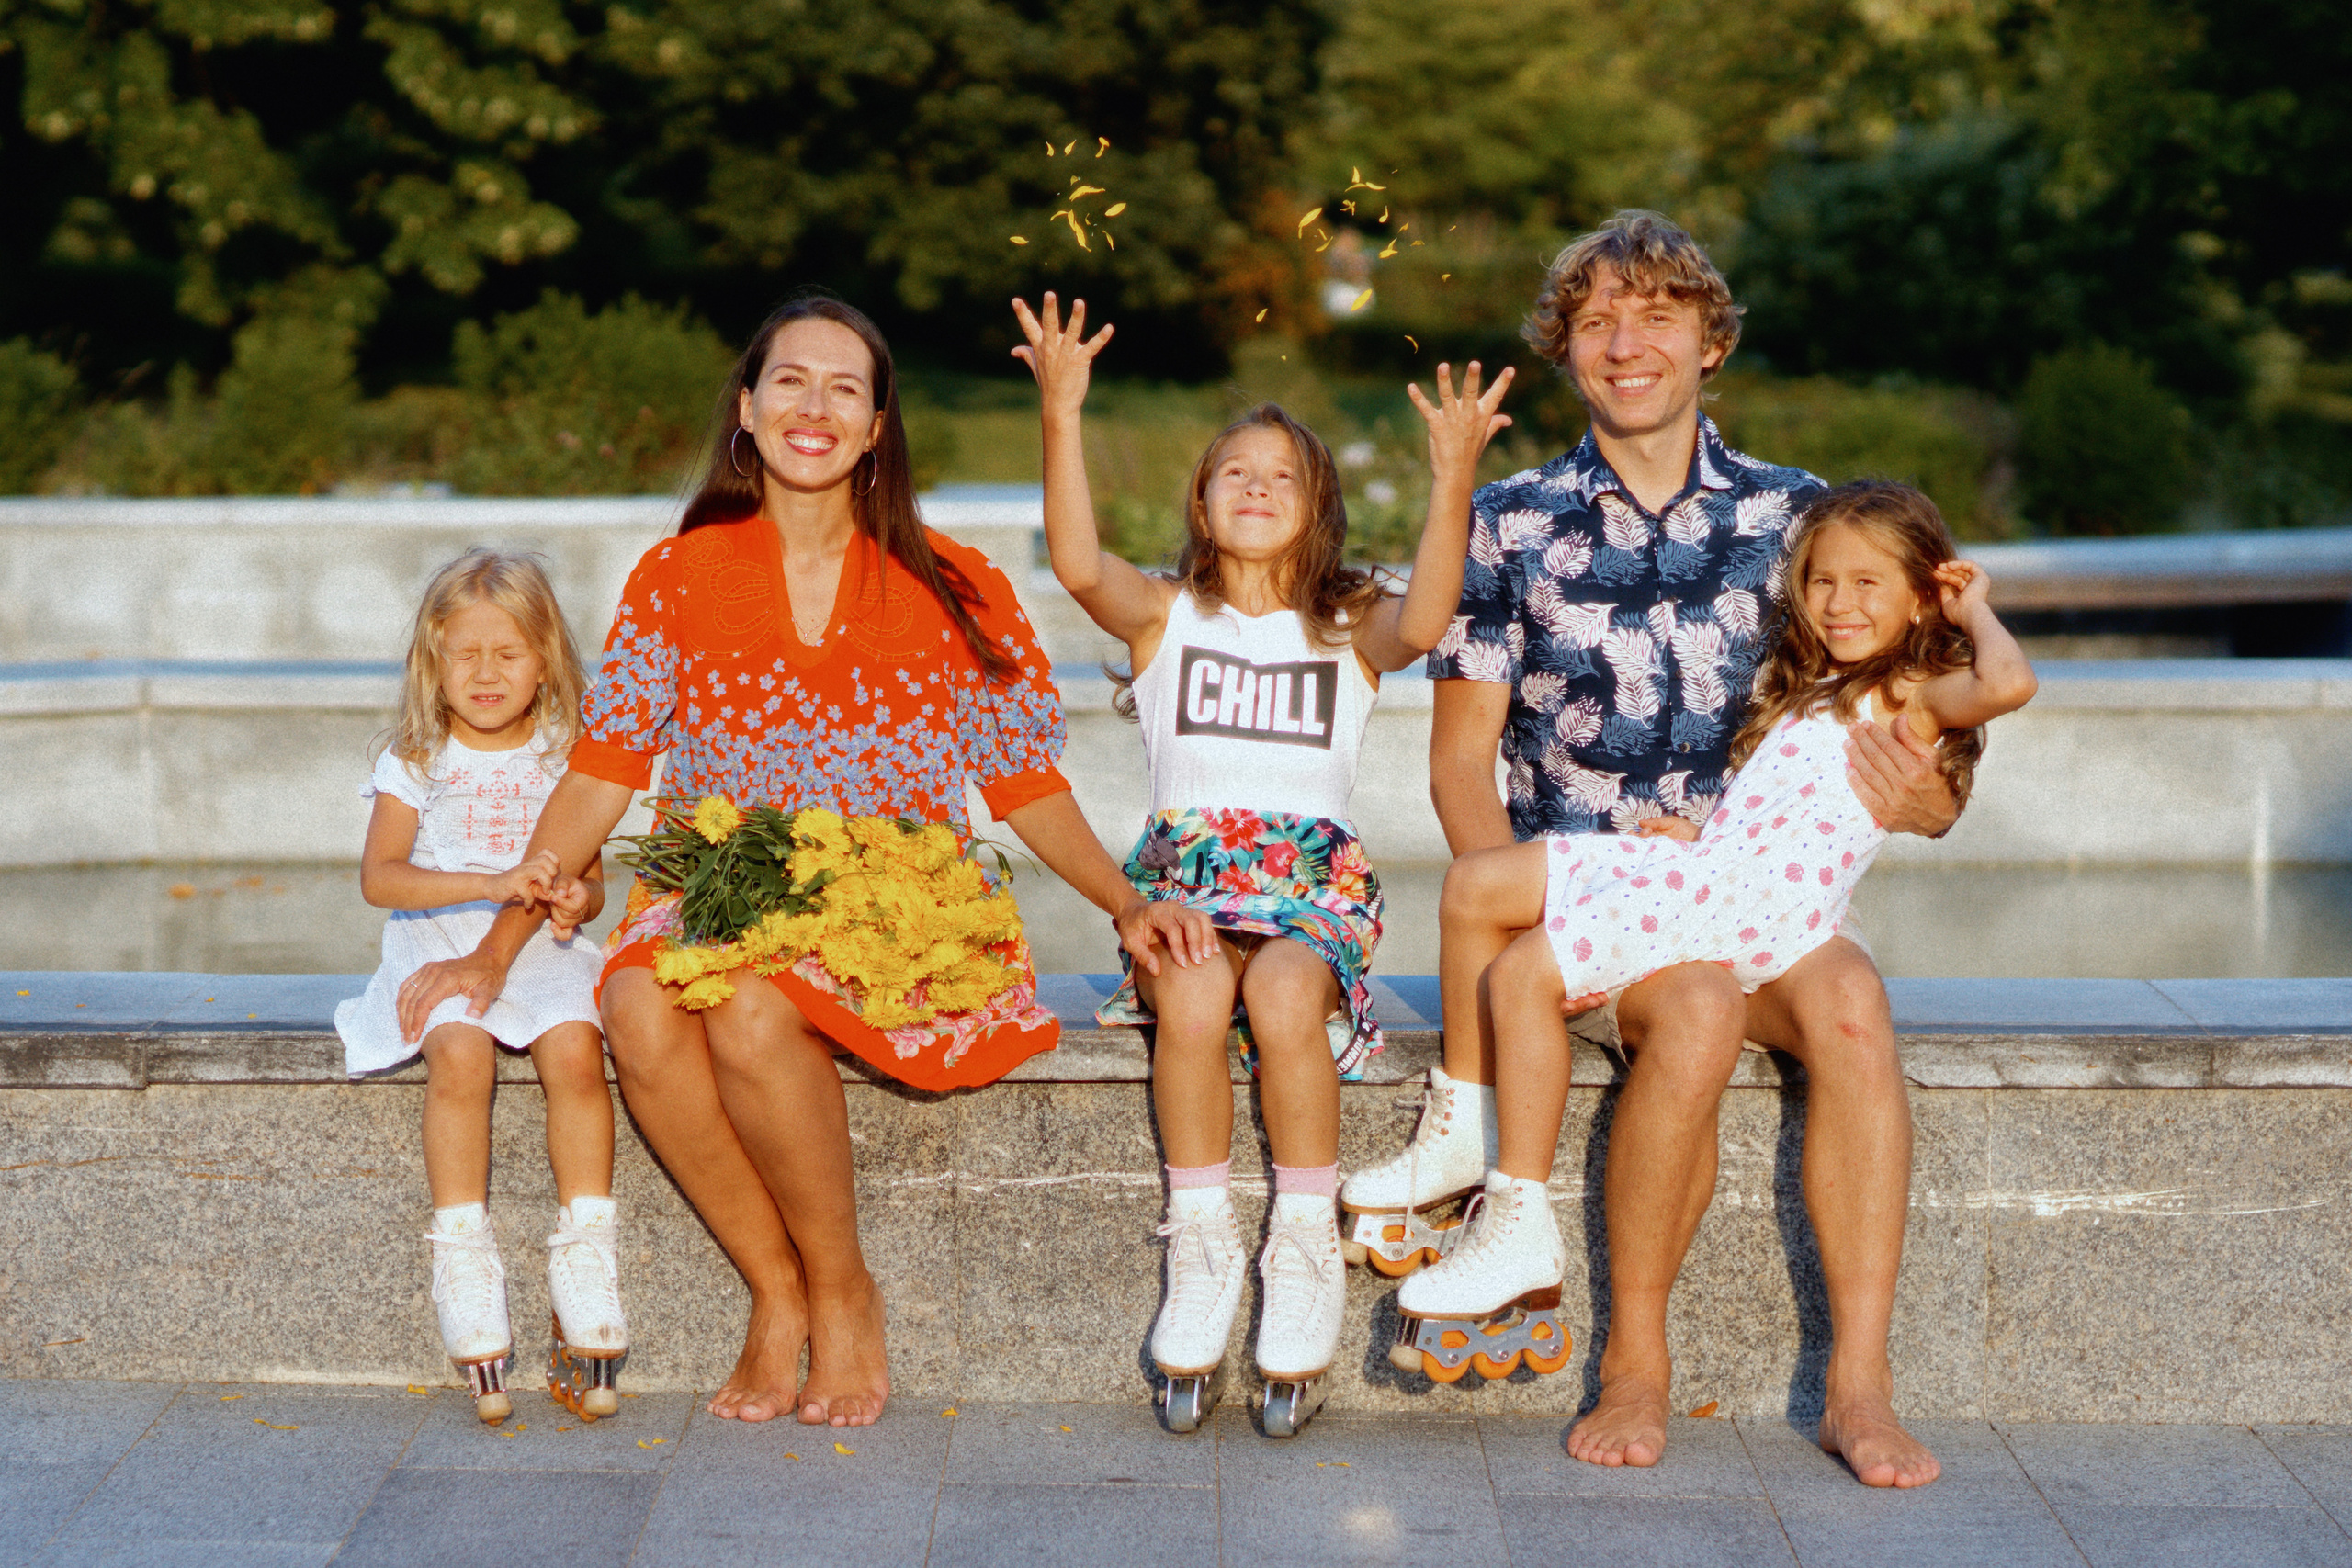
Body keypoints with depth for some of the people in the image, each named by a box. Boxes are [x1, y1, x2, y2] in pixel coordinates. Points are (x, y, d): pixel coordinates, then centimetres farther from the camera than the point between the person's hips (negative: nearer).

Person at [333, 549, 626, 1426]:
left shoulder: (565, 762, 10)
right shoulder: (415, 762, 4)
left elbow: (587, 883, 11)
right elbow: (378, 878, -9)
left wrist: (577, 901, -15)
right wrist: (488, 885, -22)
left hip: (540, 956, 1)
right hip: (439, 952, -1)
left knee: (574, 1047, -30)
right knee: (460, 1052, -33)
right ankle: (462, 1250, -24)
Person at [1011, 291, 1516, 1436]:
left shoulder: (1350, 629, 15)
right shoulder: (1164, 613, 15)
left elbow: (1423, 622, -10)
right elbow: (1079, 566, -8)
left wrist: (1453, 480, -23)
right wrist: (1063, 416, -19)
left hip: (1312, 878, 0)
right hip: (1183, 873, 0)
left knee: (1283, 996, -34)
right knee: (1192, 999, -34)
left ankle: (1306, 1253, -20)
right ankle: (1200, 1250, -21)